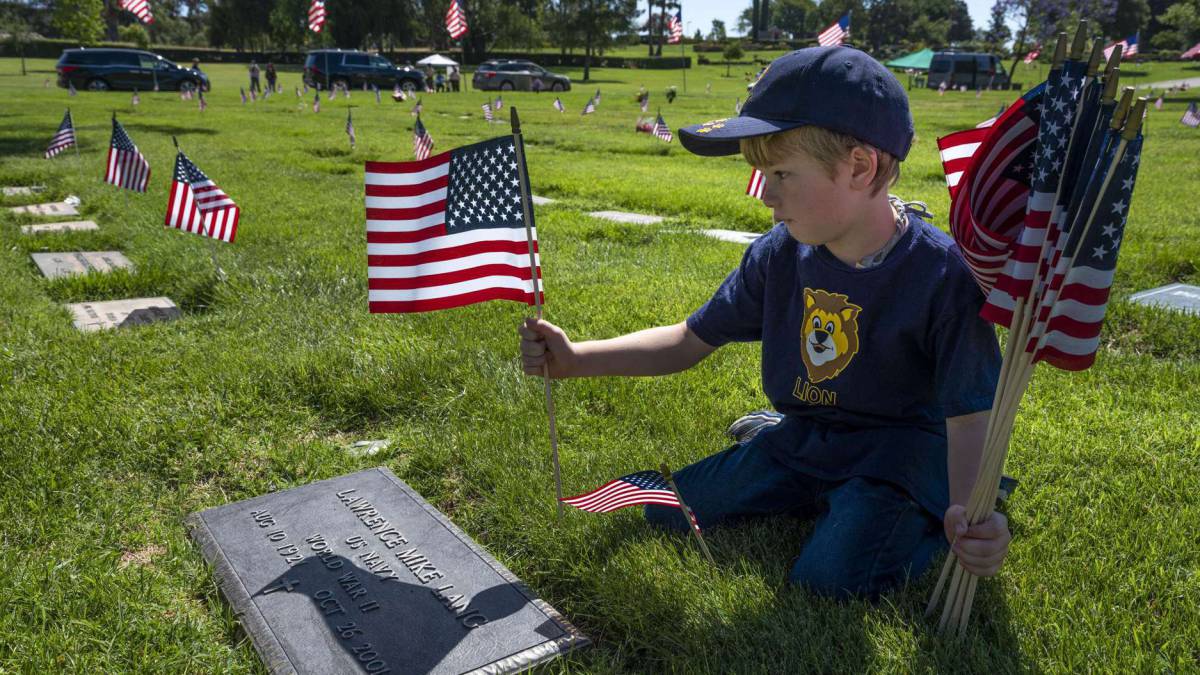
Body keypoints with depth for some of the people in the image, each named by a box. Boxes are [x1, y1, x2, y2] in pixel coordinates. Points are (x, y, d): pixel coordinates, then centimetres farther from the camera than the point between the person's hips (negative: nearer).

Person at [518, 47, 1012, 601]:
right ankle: (824, 496, 18)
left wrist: (969, 510, -42)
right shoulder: (780, 254, -7)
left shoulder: (943, 275, -23)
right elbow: (692, 340, -1)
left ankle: (933, 512, 3)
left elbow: (971, 414, -21)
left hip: (902, 448, -5)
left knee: (828, 577, -28)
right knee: (669, 508, 0)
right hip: (803, 440, 6)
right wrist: (575, 359, -11)